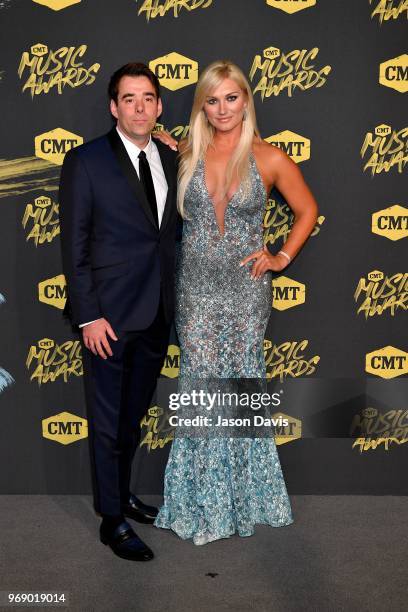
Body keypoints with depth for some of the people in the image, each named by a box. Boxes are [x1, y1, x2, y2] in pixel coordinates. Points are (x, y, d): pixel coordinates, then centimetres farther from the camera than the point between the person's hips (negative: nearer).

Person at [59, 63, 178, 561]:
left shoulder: (171, 160, 8)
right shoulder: (85, 162, -7)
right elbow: (73, 245, -10)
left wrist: (175, 299, 4)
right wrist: (88, 316, -13)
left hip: (157, 314, 5)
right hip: (109, 316, -5)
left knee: (133, 415, 19)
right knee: (107, 422, 7)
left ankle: (121, 493, 39)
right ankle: (113, 521, 23)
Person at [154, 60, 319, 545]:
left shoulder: (269, 158, -2)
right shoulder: (186, 154, 4)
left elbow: (307, 210, 8)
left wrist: (282, 258, 1)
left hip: (245, 286, -1)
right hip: (195, 286, 2)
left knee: (242, 381, 8)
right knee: (199, 383, 4)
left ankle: (245, 492, 27)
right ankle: (203, 498, 22)